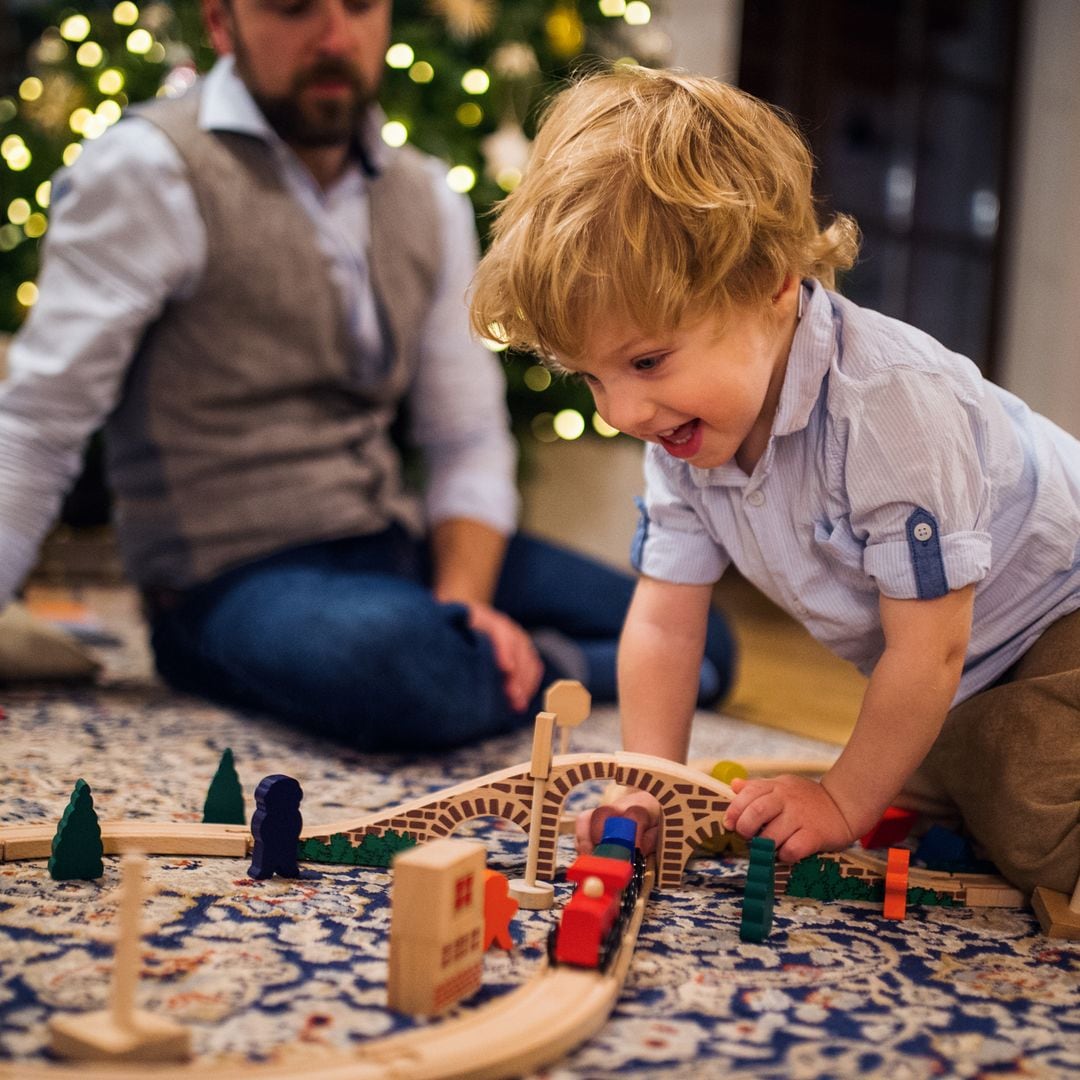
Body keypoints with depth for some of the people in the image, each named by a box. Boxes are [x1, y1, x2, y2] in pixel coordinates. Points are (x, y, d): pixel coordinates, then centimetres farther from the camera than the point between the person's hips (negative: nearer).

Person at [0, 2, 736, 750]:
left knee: (698, 636, -5)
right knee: (395, 656, -38)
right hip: (239, 577, -5)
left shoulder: (427, 197, 10)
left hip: (405, 550, 5)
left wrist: (462, 602, -10)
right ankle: (560, 667, -10)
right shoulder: (148, 170, -9)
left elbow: (467, 440, 8)